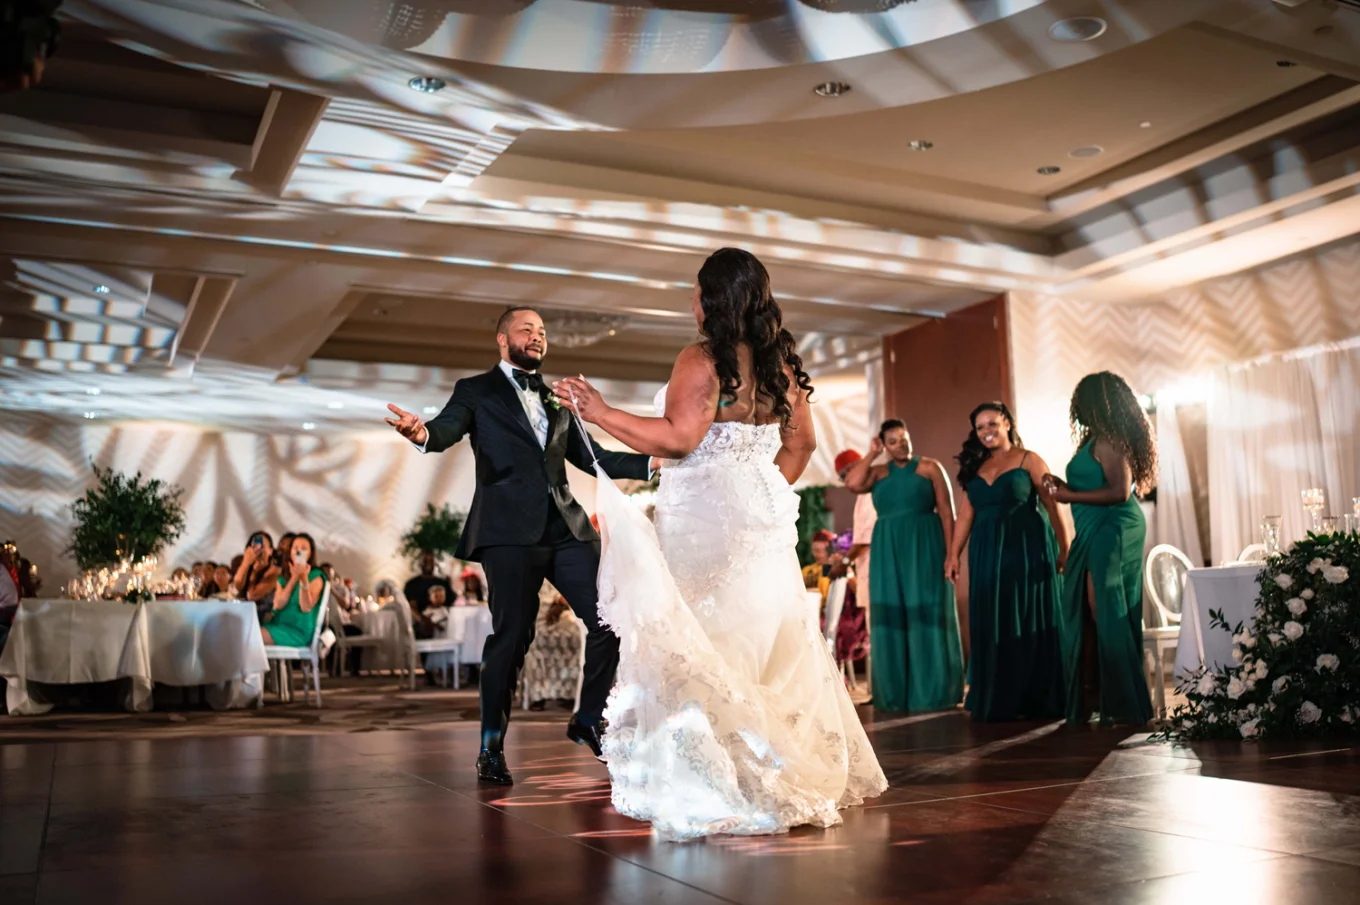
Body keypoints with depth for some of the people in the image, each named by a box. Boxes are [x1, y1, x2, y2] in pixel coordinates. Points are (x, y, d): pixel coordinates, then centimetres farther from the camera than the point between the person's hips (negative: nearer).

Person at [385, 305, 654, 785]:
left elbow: (592, 457, 23)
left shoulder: (557, 399, 22)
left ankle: (588, 719, 21)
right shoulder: (477, 391, 8)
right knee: (511, 637, -3)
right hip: (510, 530, -5)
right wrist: (423, 433, -35)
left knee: (609, 620, -1)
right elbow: (448, 429, -10)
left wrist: (654, 463, 12)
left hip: (566, 528, 5)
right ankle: (491, 747, 13)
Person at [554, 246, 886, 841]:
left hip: (704, 518, -7)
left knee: (700, 646, -1)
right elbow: (802, 442, 15)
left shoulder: (702, 360, -12)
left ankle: (710, 787, 1)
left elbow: (678, 438, -20)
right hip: (764, 518, 8)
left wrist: (600, 412, -14)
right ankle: (800, 772, 25)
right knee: (769, 645, 15)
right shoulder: (780, 362, 10)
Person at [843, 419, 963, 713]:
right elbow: (852, 484, -11)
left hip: (925, 548, -3)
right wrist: (872, 454, -1)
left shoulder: (930, 467, 2)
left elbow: (947, 512, -3)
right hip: (888, 551, 3)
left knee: (926, 615, -3)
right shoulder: (877, 471, 10)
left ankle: (932, 692, 3)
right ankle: (896, 693, 11)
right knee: (892, 616, 4)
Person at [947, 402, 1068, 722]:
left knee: (1029, 624, 1)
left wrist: (1064, 549, -12)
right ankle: (996, 701, 14)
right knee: (992, 627, 6)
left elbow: (1052, 507, -5)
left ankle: (1035, 701, 9)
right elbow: (965, 514, 11)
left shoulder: (1028, 460, -1)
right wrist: (954, 555, 5)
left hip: (1027, 551, -5)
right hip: (987, 555, 5)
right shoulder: (976, 467, 13)